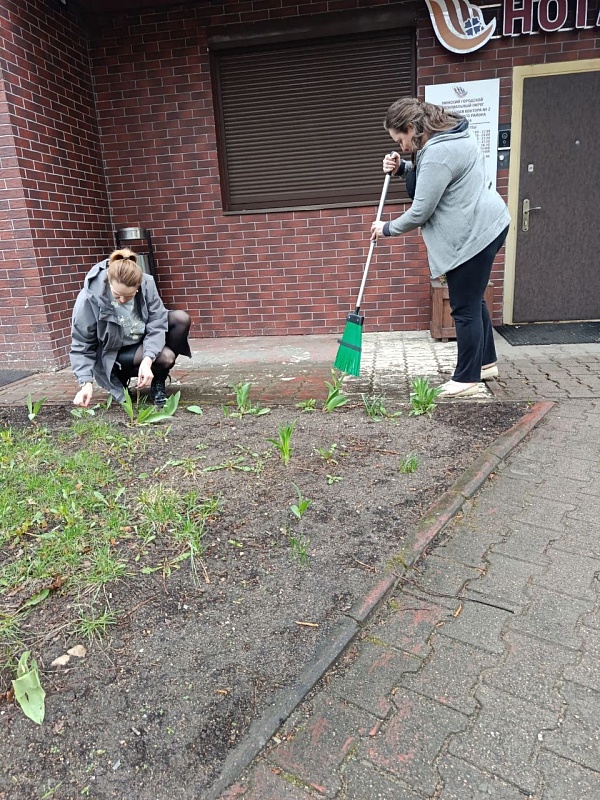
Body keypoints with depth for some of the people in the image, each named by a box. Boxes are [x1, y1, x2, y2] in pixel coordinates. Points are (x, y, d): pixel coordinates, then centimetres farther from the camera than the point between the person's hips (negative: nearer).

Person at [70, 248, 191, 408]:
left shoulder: (147, 283, -23)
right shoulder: (90, 297, -29)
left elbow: (157, 324, -22)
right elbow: (82, 345, -20)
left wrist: (147, 361, -36)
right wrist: (86, 383, -31)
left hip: (144, 339, 5)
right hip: (115, 353, -5)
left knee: (182, 319, -20)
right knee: (165, 357, -29)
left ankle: (159, 382, -3)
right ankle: (121, 376, 2)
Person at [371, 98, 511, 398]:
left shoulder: (437, 153, -23)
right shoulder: (450, 132, 10)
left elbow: (419, 213, -21)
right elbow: (430, 177, 24)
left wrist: (387, 229, -4)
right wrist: (402, 167, 6)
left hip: (475, 235, -11)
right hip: (485, 226, 11)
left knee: (465, 308, -2)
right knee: (473, 300, 20)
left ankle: (467, 379, 10)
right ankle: (486, 362, 33)